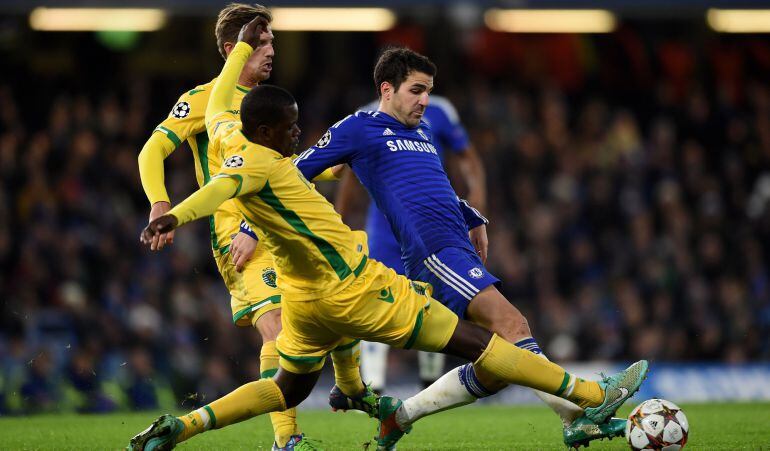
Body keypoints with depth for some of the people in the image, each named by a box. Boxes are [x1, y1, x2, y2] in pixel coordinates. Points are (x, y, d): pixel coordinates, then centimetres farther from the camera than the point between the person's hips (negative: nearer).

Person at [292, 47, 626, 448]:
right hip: (431, 249, -9)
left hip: (459, 247, 9)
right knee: (512, 324, -22)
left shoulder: (422, 131, 27)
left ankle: (400, 415, 8)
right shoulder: (358, 129, 4)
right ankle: (578, 416, -29)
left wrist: (473, 218, 28)